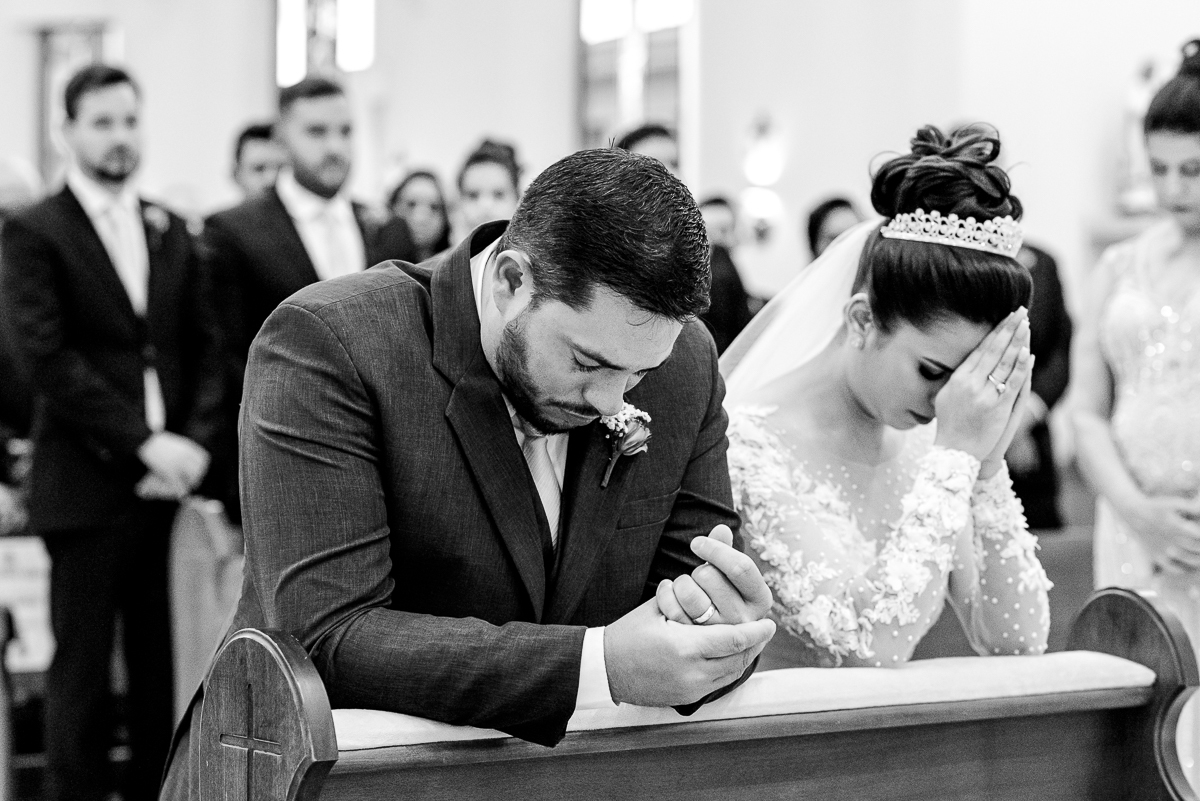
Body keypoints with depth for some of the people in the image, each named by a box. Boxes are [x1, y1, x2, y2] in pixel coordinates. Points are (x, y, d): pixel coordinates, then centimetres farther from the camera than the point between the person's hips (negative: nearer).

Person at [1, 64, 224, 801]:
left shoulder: (170, 231, 14)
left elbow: (207, 348, 11)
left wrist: (195, 441, -4)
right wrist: (142, 442, -15)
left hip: (170, 483, 5)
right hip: (88, 485, -4)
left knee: (164, 669, 7)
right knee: (82, 671, 0)